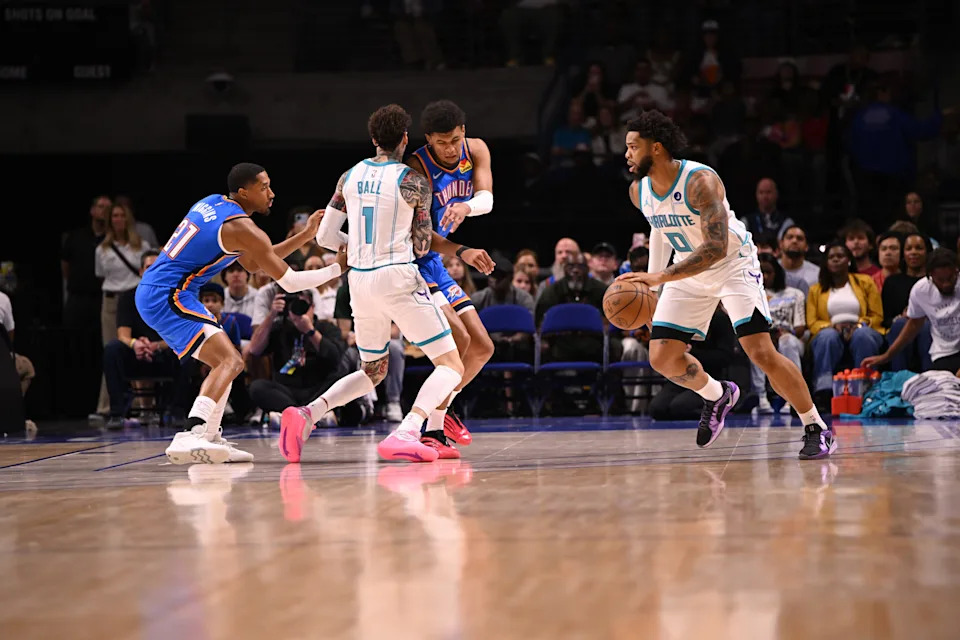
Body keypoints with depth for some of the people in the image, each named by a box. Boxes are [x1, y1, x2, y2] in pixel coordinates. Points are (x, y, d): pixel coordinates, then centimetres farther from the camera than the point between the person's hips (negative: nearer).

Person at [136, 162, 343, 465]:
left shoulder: (212, 203, 15)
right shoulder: (243, 228, -13)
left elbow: (253, 263, 23)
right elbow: (290, 282, -9)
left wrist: (306, 234, 19)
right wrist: (338, 268, 2)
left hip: (153, 293, 10)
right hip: (167, 296, -10)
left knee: (224, 361, 20)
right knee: (231, 361, -20)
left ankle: (211, 439, 19)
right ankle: (190, 438, -37)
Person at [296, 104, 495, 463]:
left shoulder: (350, 177, 9)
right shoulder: (415, 182, -6)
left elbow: (325, 237, 11)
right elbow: (421, 246, 1)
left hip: (359, 282, 6)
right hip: (398, 277, -6)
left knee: (372, 372, 24)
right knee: (451, 366, -1)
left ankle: (306, 414, -1)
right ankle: (405, 435, -26)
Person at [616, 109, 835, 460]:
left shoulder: (700, 181, -31)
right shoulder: (639, 191, -8)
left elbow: (716, 248, -38)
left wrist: (661, 277, -45)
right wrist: (650, 281, 9)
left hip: (733, 263, -7)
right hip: (688, 271, 7)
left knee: (761, 351, -18)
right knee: (662, 358, -2)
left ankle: (817, 430, -5)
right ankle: (716, 396, 28)